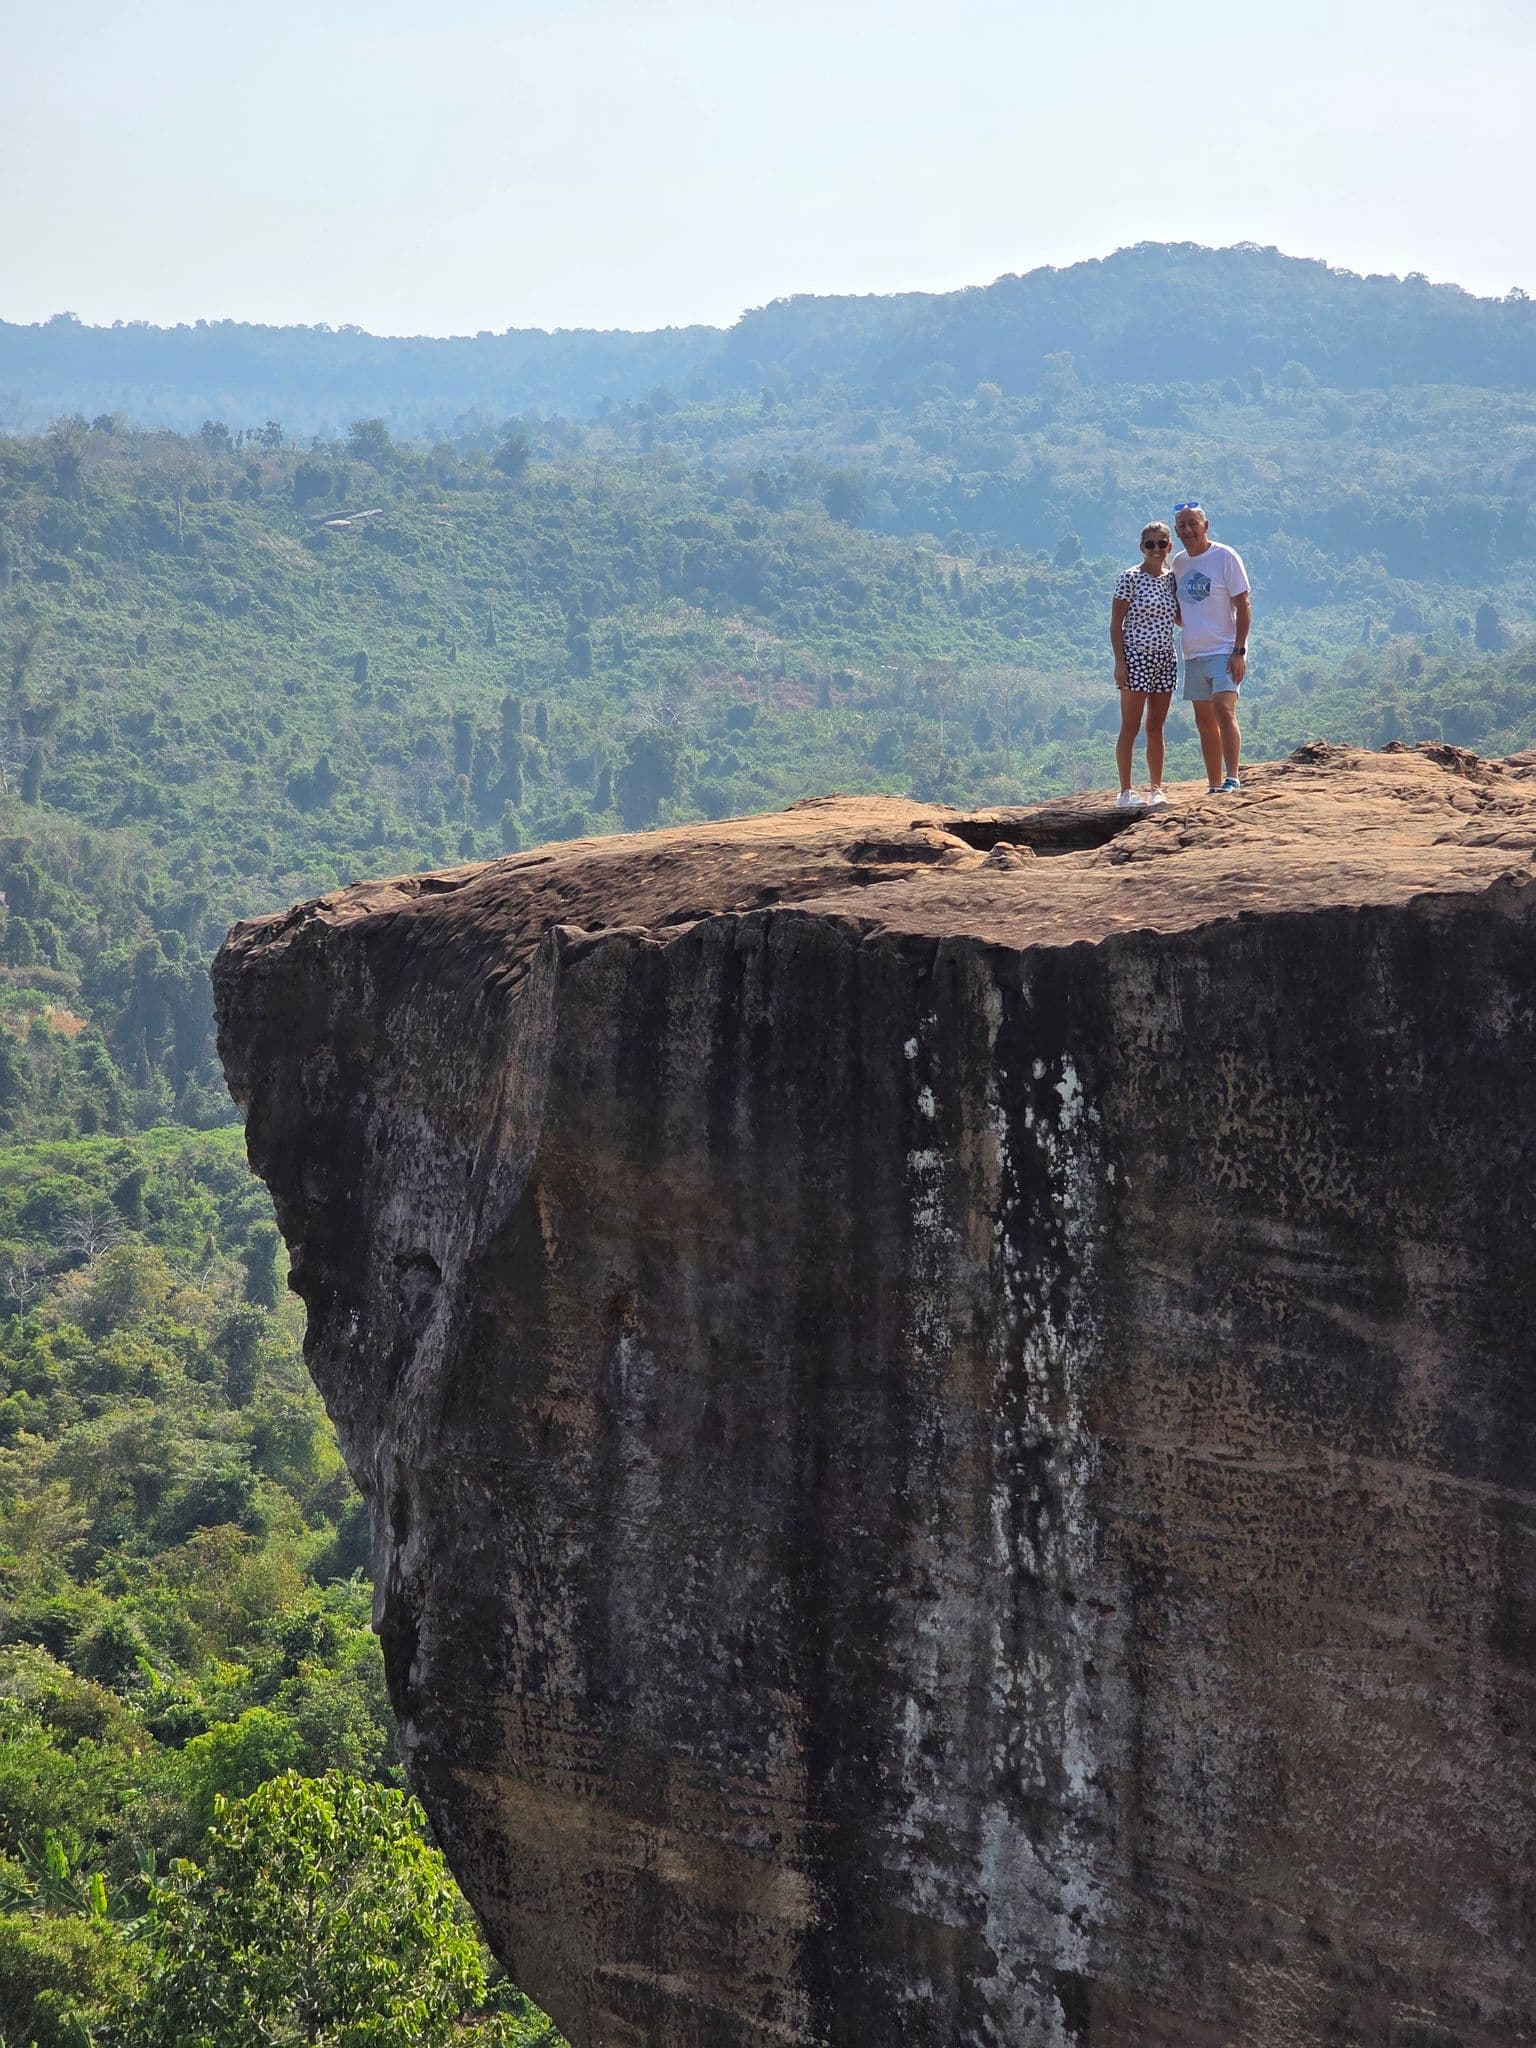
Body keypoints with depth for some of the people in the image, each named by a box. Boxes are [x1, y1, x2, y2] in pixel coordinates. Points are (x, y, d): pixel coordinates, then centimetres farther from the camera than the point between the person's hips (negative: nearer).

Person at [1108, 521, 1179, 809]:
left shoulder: (1170, 580, 9)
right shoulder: (1131, 579, -8)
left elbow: (1178, 618, 21)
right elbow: (1115, 623, -8)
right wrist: (1119, 661, -14)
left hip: (1165, 660, 6)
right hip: (1137, 658, -6)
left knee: (1156, 727, 9)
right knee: (1131, 728, -2)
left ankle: (1156, 789, 14)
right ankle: (1125, 791, 1)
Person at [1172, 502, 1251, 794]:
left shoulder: (1225, 557, -6)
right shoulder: (1178, 562, 12)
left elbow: (1243, 606, -8)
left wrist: (1239, 651, -15)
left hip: (1224, 651, -7)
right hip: (1193, 654, 7)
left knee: (1224, 711, -20)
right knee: (1204, 722, 7)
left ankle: (1232, 779, -25)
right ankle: (1215, 786, 11)